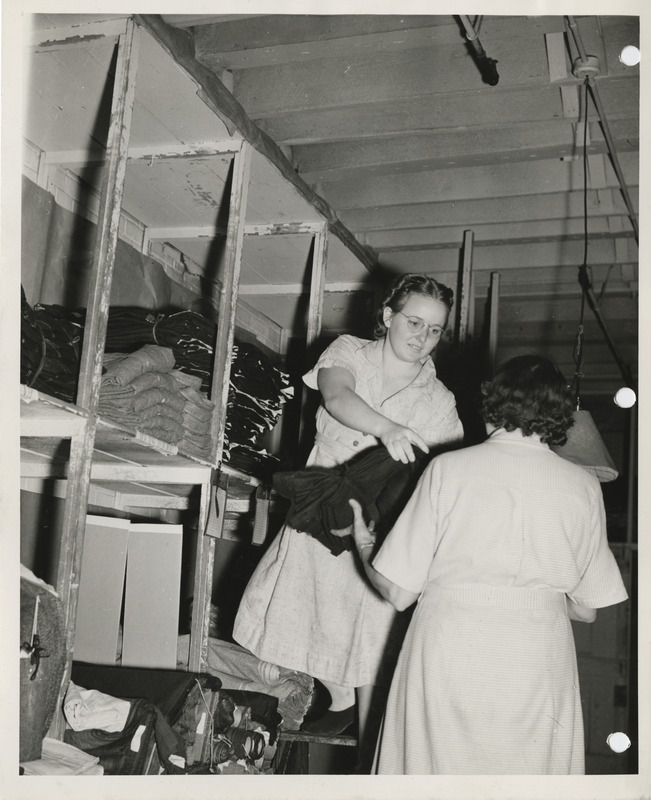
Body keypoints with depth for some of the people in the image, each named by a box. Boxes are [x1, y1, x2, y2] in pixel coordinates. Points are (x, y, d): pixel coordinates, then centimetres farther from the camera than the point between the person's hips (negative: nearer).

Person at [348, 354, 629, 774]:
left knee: (435, 767, 15)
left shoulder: (447, 468, -4)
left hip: (447, 653, -1)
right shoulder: (583, 485, 2)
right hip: (539, 658, 2)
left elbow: (398, 591, -2)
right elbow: (586, 609, 7)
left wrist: (363, 546, 17)